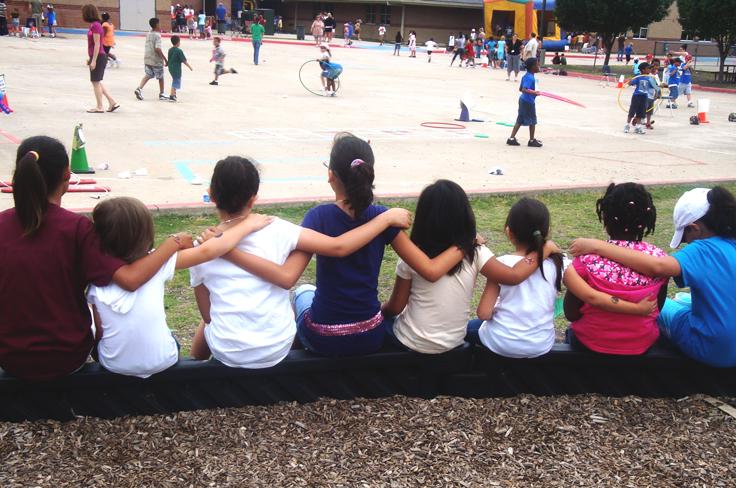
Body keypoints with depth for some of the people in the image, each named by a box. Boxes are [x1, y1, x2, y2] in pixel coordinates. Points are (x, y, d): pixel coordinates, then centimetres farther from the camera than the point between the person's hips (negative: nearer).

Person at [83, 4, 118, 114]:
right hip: (97, 57, 9)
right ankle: (112, 102, 15)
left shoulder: (95, 26, -16)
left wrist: (94, 60, -19)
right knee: (97, 82, 14)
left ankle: (99, 107, 8)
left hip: (98, 57, -9)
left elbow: (97, 44, -19)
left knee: (96, 82, 0)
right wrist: (90, 58, 20)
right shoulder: (93, 25, 12)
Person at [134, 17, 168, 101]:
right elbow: (157, 49, -26)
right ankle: (161, 94, 22)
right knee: (160, 77, 10)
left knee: (148, 75, 11)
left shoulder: (148, 34, 7)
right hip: (156, 60, -7)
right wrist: (165, 59, -22)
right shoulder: (157, 35, -17)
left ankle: (139, 88, -10)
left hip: (147, 59, 7)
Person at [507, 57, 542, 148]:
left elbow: (520, 89, 18)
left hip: (523, 100, 9)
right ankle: (532, 141, 16)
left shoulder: (525, 76, 8)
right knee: (532, 121, 5)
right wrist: (533, 92, -42)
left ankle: (511, 138, 9)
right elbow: (524, 89, -31)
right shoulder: (530, 78, -21)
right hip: (528, 102, -9)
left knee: (520, 121, 11)